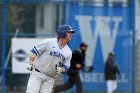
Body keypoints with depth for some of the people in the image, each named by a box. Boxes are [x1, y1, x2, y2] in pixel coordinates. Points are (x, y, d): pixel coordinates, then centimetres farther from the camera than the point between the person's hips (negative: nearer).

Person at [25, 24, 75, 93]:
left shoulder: (68, 52, 6)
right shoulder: (49, 42, -7)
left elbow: (66, 67, 10)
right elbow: (34, 51, -2)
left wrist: (60, 70, -11)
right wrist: (30, 63, -10)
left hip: (50, 79, 4)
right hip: (37, 74, -4)